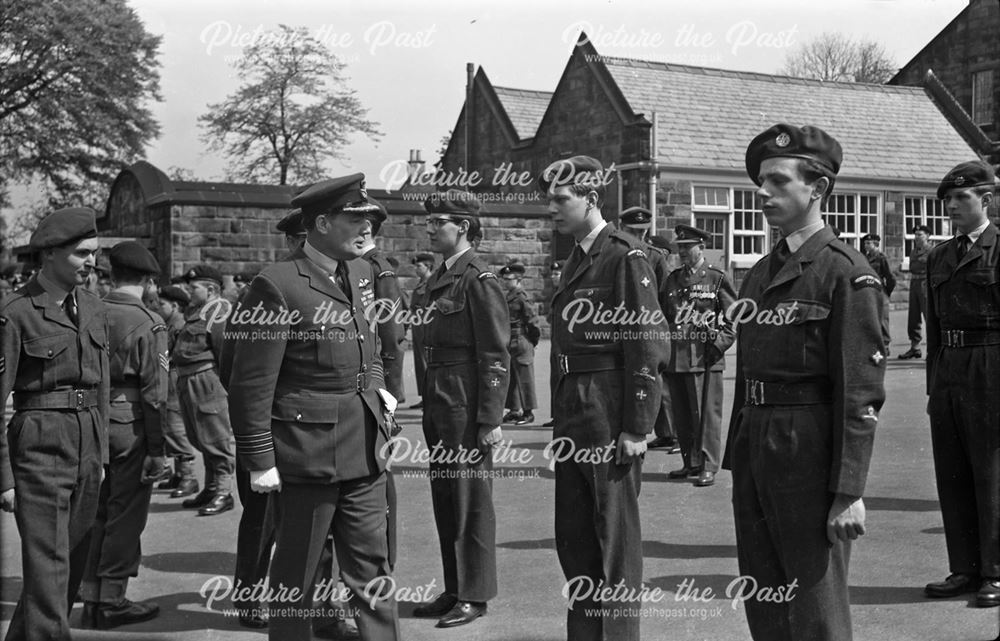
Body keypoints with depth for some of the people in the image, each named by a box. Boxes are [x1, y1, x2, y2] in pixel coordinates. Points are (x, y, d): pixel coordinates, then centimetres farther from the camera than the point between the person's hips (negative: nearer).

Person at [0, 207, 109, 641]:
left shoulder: (93, 308, 10)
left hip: (88, 444, 7)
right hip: (39, 445, -7)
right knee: (48, 566, -6)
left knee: (74, 562, 13)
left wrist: (101, 455, 16)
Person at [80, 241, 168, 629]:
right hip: (131, 425, -6)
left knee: (97, 513, 16)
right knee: (126, 514, 5)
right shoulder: (148, 324, -11)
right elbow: (154, 392, -14)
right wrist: (157, 449, -11)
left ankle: (92, 597, 24)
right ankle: (110, 601, 12)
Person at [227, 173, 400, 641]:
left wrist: (376, 388, 10)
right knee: (296, 574, 9)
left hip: (366, 451, 7)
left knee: (372, 567, 13)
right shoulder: (278, 285, -14)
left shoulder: (359, 274, 10)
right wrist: (259, 461, -14)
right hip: (308, 453, -7)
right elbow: (251, 385, -14)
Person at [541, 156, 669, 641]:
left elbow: (650, 346, -16)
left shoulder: (625, 257, -11)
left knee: (616, 539, 3)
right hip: (572, 414, 9)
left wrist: (637, 428, -18)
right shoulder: (575, 260, 14)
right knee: (572, 534, 15)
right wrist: (560, 416, 15)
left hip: (610, 418, -8)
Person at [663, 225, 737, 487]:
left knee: (706, 414, -4)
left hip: (705, 359, -6)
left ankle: (708, 467, 1)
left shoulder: (717, 278, 0)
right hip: (675, 359, 6)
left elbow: (734, 318, -1)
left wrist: (718, 345, -11)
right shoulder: (673, 279, 16)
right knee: (681, 416, 10)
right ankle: (691, 463, 20)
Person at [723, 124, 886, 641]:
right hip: (755, 455, 8)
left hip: (809, 459, -7)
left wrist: (849, 492, -18)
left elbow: (861, 392, -15)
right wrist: (736, 462, 15)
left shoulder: (846, 273, -10)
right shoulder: (759, 274, 14)